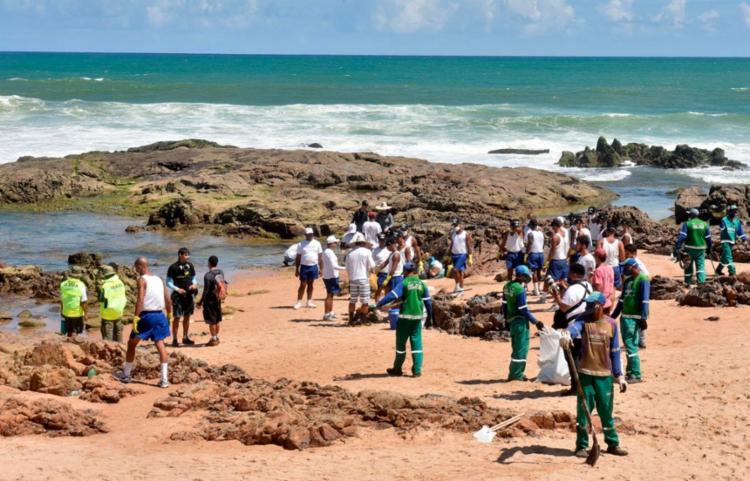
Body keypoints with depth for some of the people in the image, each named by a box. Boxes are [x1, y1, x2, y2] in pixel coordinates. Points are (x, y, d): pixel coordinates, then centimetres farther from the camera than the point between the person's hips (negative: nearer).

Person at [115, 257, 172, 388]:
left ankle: (126, 375, 18)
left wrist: (136, 317, -22)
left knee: (132, 343, 11)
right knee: (160, 344, 4)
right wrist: (169, 315, 22)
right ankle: (164, 379, -5)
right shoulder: (159, 280, 12)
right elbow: (168, 300, 12)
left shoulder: (142, 280, -7)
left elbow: (140, 299, -19)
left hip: (146, 315, -5)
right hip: (160, 315, 5)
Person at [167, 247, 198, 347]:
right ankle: (174, 339, -1)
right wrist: (177, 289, -19)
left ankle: (185, 337, 22)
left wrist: (194, 284, -5)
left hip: (189, 295, 5)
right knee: (177, 317, -6)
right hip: (178, 296, -5)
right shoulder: (173, 267, -8)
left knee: (187, 316, 11)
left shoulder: (190, 265, 6)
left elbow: (193, 278, 17)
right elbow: (168, 282, -5)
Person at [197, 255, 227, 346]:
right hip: (218, 299, 7)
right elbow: (225, 284, 10)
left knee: (211, 321, 2)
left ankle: (213, 339, 8)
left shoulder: (208, 275, -21)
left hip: (210, 300, -7)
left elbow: (206, 290, -20)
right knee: (217, 319, 17)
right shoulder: (221, 272, 1)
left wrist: (200, 302, -12)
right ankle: (217, 337, 26)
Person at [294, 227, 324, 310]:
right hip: (304, 266, -2)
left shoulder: (317, 243, 6)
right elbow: (298, 258, 3)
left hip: (314, 266, 2)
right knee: (303, 285, -2)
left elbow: (320, 257, 7)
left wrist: (321, 268, 2)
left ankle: (309, 302, 14)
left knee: (310, 284, 8)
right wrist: (297, 269, -1)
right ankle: (299, 302, 1)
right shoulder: (301, 244, 2)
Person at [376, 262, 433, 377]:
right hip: (417, 316, 4)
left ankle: (397, 369, 16)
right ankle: (417, 370, 2)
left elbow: (392, 295, -20)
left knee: (401, 343, 7)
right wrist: (429, 317, 19)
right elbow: (428, 301, 10)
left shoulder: (404, 283, -9)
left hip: (405, 316, -4)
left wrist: (379, 303, -17)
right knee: (417, 343, 6)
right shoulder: (422, 284, 6)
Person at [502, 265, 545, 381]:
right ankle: (516, 374, 2)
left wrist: (506, 318, 21)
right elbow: (523, 310, -19)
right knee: (521, 348, -1)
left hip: (511, 320, 9)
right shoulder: (520, 289, -20)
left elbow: (504, 305, 11)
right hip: (520, 321, -9)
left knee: (517, 347, 18)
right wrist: (536, 322, -13)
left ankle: (515, 373, 23)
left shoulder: (507, 286, 5)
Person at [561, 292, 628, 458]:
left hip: (605, 375, 1)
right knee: (583, 410, 2)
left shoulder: (611, 324, 3)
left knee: (606, 411, 9)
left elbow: (615, 351, 8)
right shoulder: (584, 320, -3)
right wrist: (567, 334, -52)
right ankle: (581, 446, 11)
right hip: (585, 373, -1)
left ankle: (613, 444, 21)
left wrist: (619, 376, 6)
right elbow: (574, 326, -27)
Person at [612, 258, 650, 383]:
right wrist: (613, 316, 20)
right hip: (625, 316, 9)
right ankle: (630, 372, 19)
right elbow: (622, 299, 21)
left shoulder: (643, 280, -10)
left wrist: (643, 319, -21)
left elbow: (644, 301, -16)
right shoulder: (628, 280, 16)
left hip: (635, 318, -9)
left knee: (631, 345, -11)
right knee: (628, 345, 12)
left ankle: (636, 375, -7)